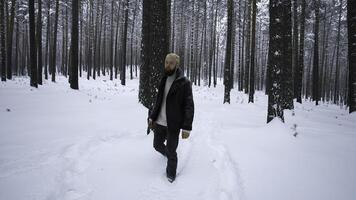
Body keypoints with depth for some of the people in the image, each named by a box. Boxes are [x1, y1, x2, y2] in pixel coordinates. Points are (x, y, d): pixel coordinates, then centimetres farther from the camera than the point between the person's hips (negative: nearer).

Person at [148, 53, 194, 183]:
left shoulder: (184, 83, -12)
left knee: (171, 152, 2)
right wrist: (152, 117, 12)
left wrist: (187, 127, -19)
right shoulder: (163, 80, 8)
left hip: (173, 125, -6)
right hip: (159, 122, 6)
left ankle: (171, 174, 27)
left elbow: (189, 106, -15)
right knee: (157, 145, 19)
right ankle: (169, 154, 51)